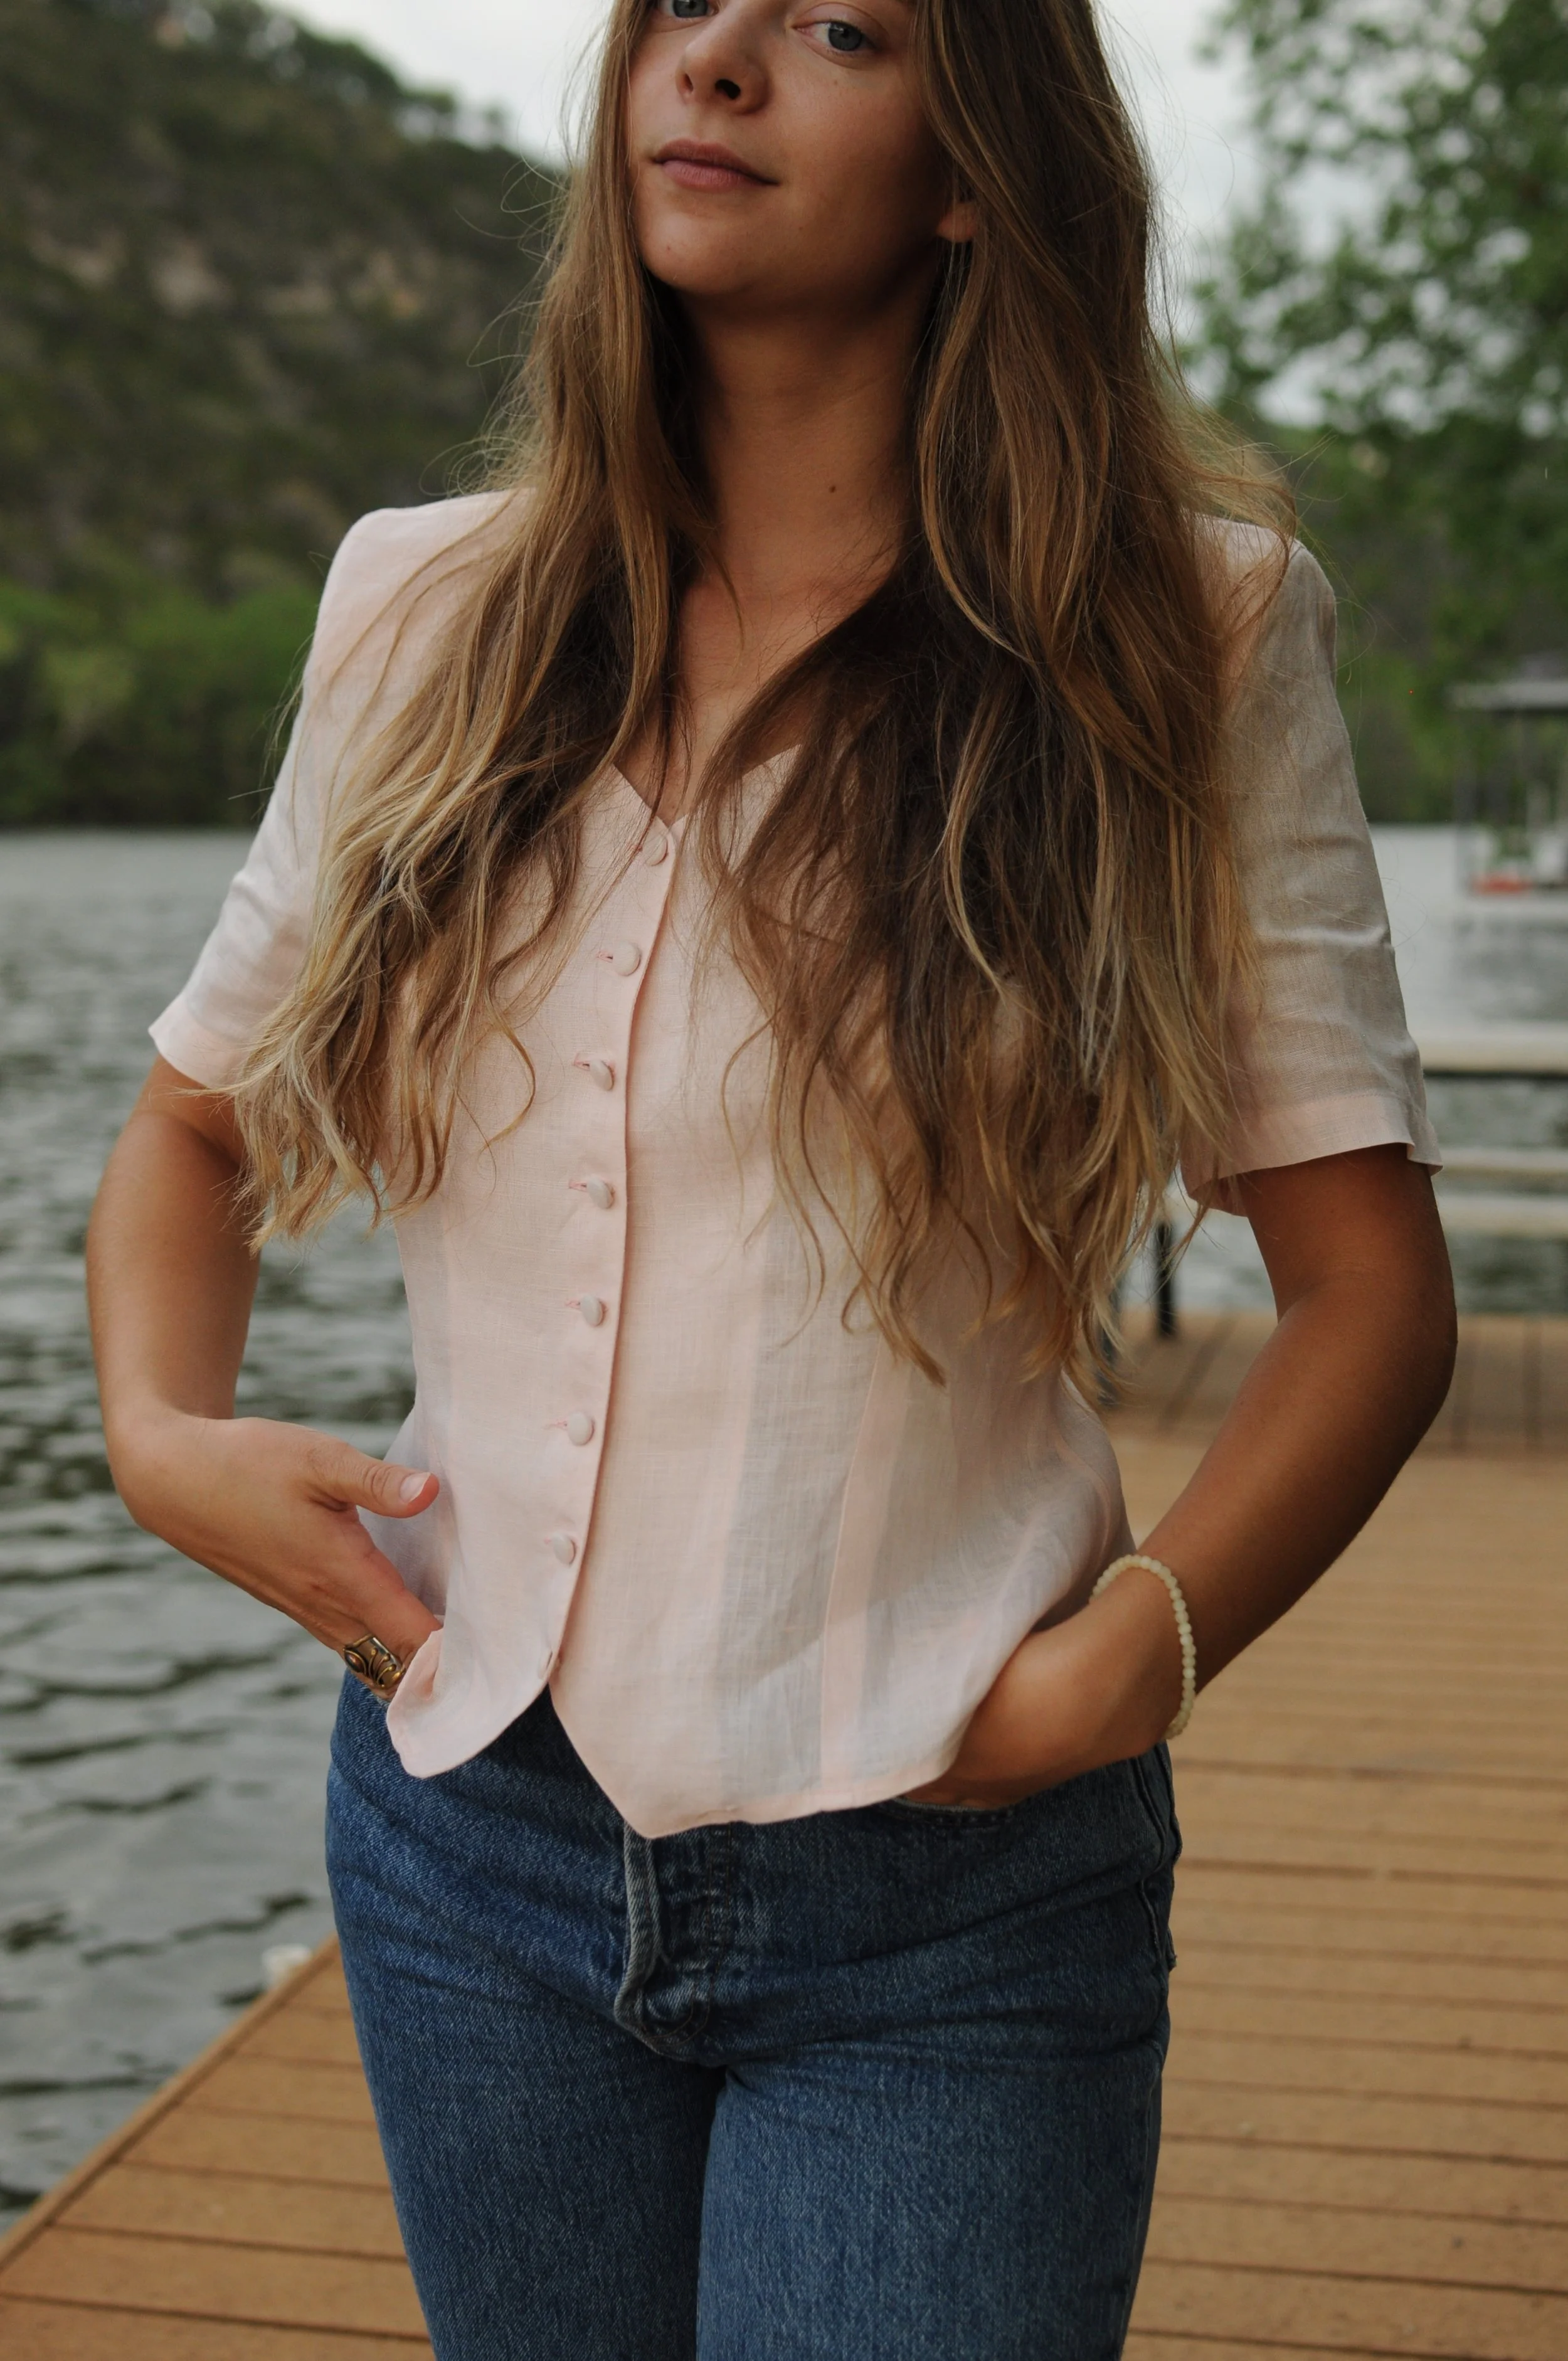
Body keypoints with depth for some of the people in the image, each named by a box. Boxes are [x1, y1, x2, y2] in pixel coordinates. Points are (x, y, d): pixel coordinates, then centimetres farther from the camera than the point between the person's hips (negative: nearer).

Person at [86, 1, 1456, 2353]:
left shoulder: (1186, 630, -5)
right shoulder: (426, 609, 4)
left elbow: (1372, 1292, -5)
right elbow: (195, 1118, 15)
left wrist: (1130, 1653, -19)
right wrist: (165, 1432, -3)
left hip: (945, 1899, -3)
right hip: (472, 1826, 4)